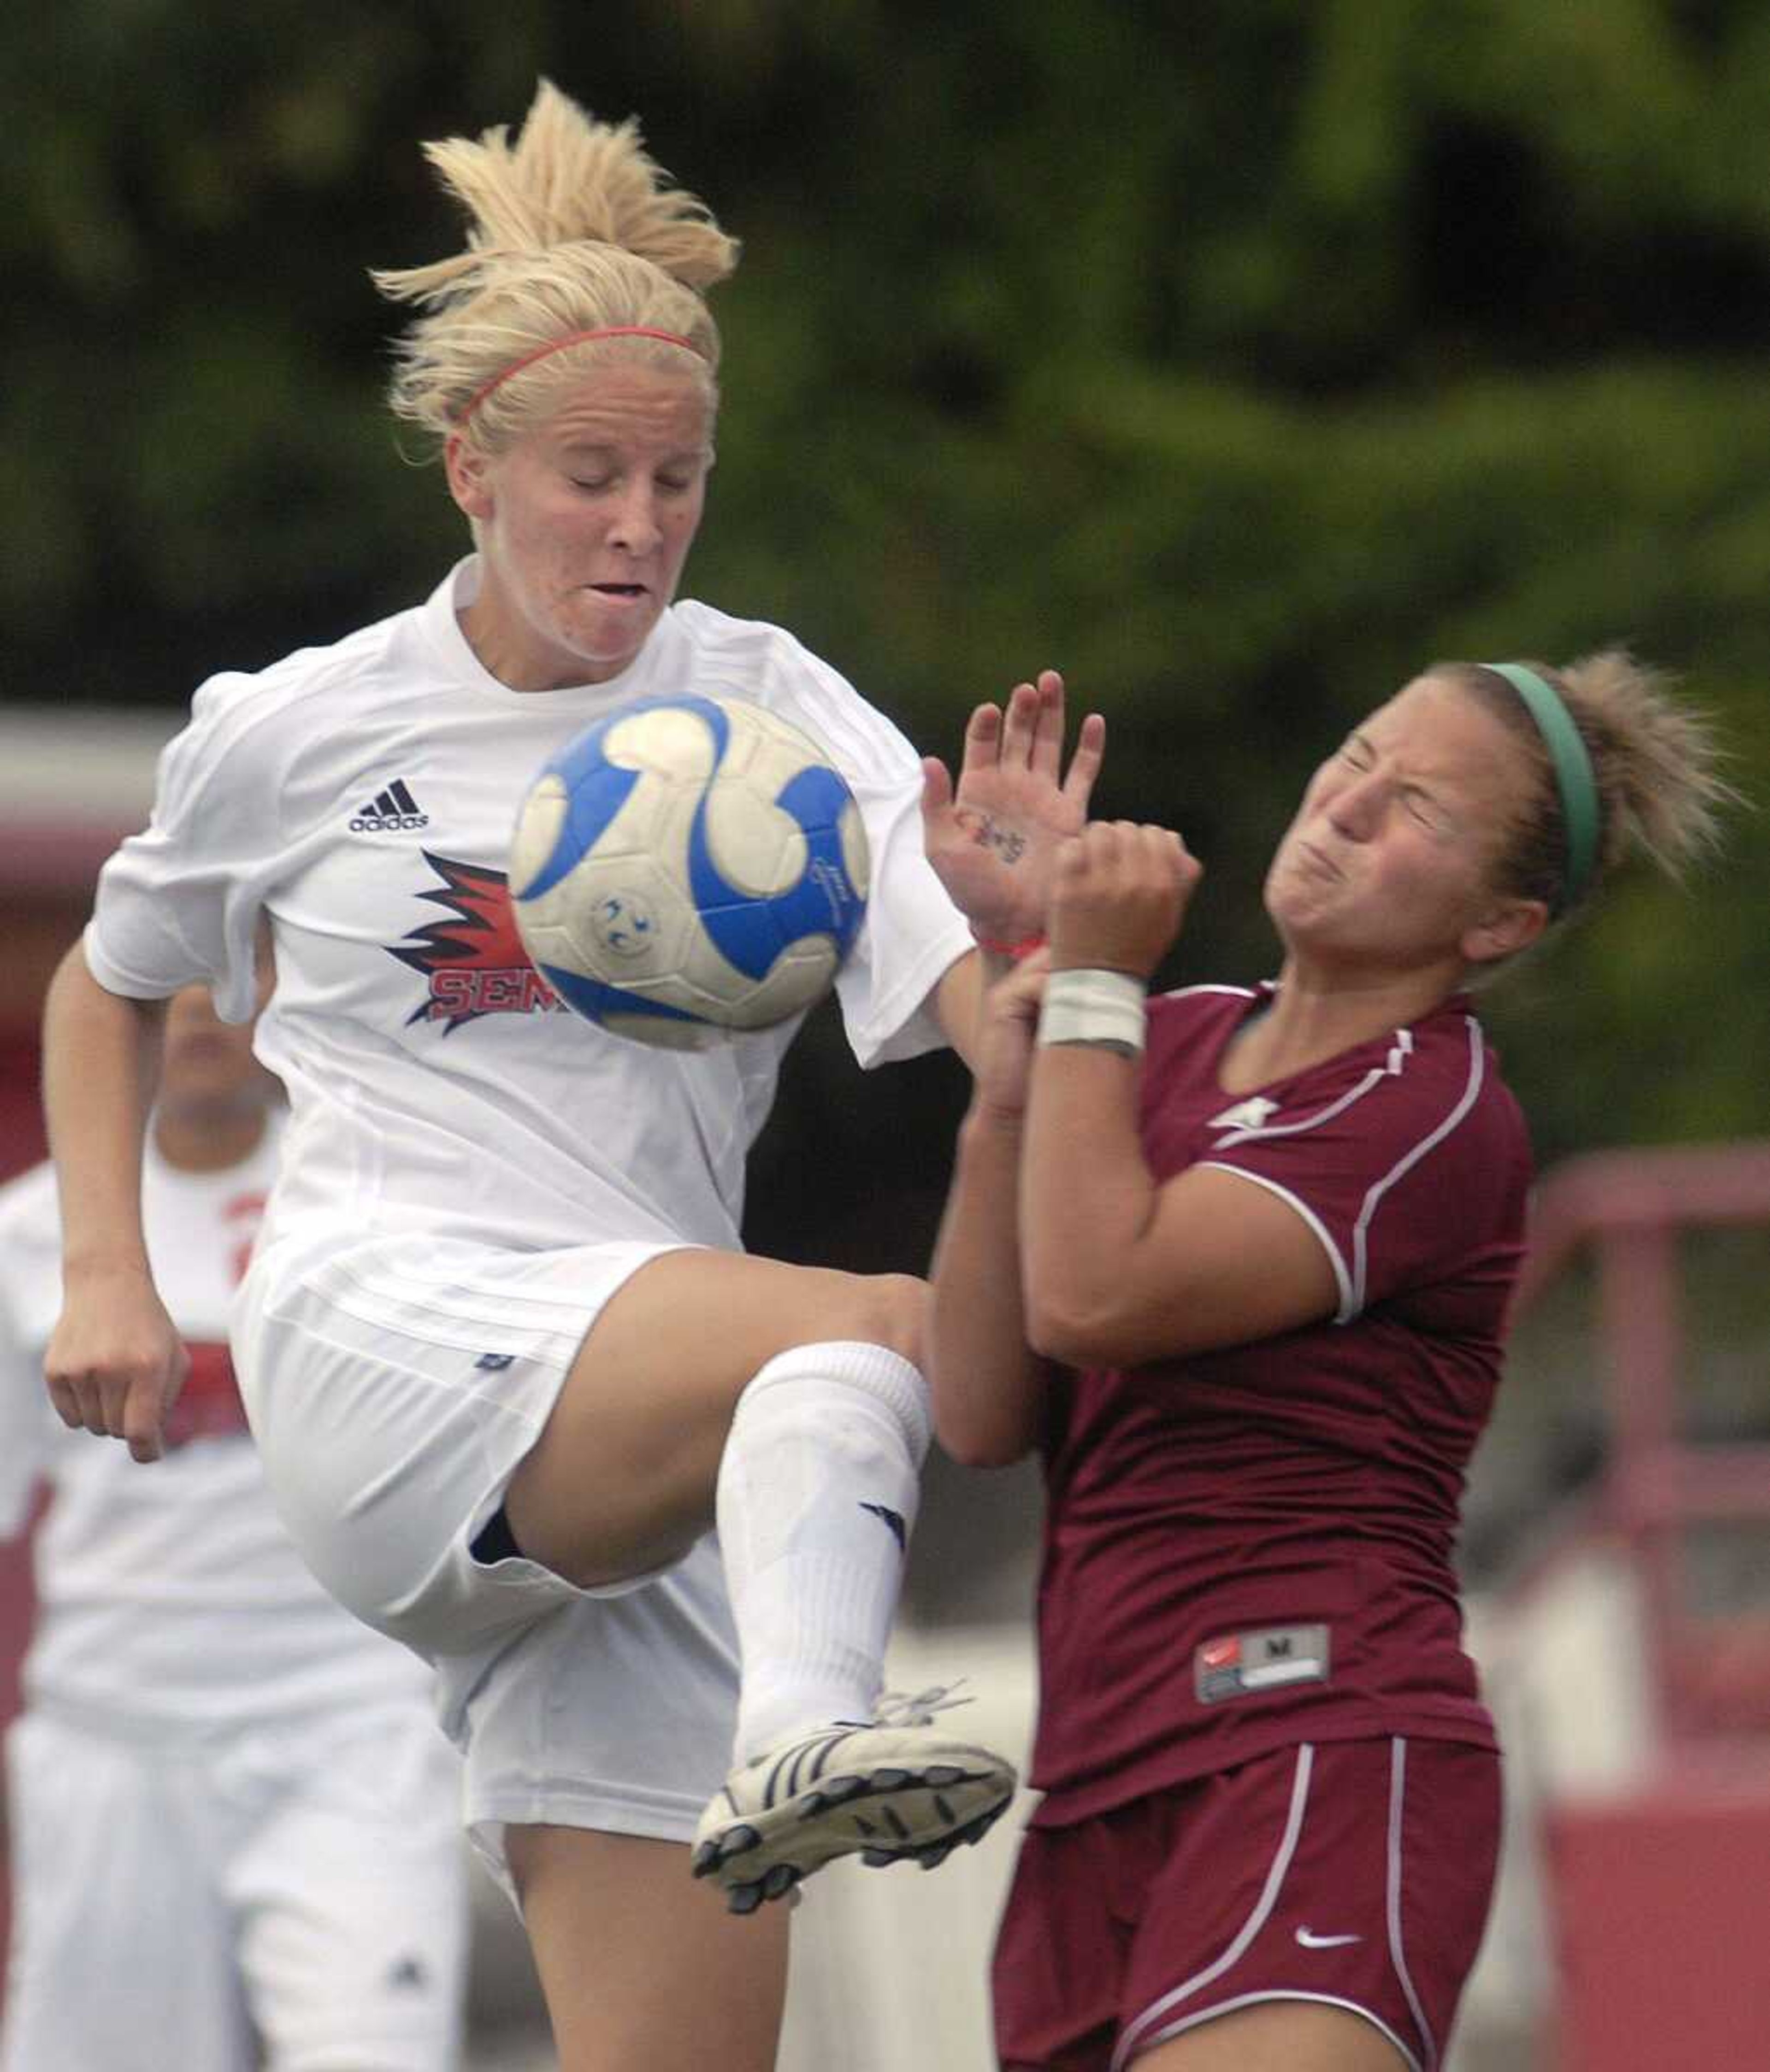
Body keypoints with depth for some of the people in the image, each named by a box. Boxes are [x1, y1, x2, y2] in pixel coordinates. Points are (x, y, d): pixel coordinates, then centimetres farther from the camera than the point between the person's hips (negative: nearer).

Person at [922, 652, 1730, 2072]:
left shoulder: (1437, 1116, -6)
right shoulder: (1172, 1042, 16)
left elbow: (1093, 1299, -18)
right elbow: (984, 1419, 9)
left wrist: (1092, 983, -9)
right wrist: (1007, 1107, -1)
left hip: (1317, 1754, -8)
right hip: (1106, 1787, 8)